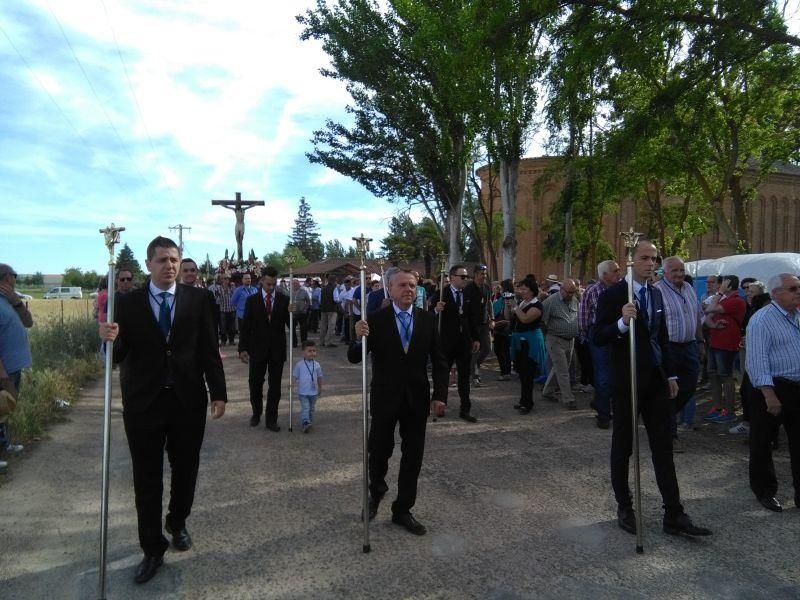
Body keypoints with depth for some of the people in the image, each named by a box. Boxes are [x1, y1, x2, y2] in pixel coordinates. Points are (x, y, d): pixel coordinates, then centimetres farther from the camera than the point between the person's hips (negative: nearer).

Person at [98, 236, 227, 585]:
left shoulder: (197, 299, 0)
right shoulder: (128, 303, -1)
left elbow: (209, 349, -1)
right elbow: (118, 356, -2)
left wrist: (218, 393, -4)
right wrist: (110, 339, -25)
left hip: (188, 399, 1)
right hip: (143, 402, -1)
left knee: (186, 469, 16)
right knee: (147, 478, 8)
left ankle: (177, 523, 42)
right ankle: (153, 549, 24)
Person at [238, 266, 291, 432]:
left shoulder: (284, 300, 1)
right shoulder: (252, 300, 0)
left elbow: (291, 325, -1)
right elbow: (245, 326, -1)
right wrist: (243, 348, -6)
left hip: (277, 350, 0)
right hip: (257, 349, 0)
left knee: (275, 386, 5)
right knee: (255, 384, 9)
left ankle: (271, 419, 16)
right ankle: (256, 413, 32)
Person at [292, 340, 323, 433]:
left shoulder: (317, 365, 1)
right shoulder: (299, 364, -6)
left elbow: (319, 377, 11)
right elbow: (295, 376, -1)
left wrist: (320, 388, 17)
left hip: (314, 392, 3)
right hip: (303, 392, -3)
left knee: (311, 408, 14)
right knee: (305, 408, -13)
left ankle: (310, 423, 25)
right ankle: (306, 423, -20)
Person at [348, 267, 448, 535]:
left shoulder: (428, 320, -1)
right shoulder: (375, 320, -9)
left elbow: (439, 361, 3)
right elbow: (354, 357, -10)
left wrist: (440, 394, -5)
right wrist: (360, 339, -30)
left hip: (417, 398, 3)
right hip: (384, 397, -2)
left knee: (413, 456, 10)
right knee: (379, 450, 9)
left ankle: (403, 510, 29)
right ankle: (376, 491, 41)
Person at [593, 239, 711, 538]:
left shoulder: (656, 294, 9)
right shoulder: (612, 295, -12)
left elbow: (662, 338, 17)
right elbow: (598, 338, -15)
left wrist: (670, 374, 14)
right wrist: (622, 322, -32)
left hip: (656, 381, 6)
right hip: (626, 382, -6)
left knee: (663, 447, 8)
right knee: (623, 447, 9)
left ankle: (674, 514, 16)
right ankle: (624, 508, 24)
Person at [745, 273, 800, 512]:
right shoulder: (762, 320, -13)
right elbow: (757, 360, -18)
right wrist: (769, 395, -22)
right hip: (773, 387, -7)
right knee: (762, 442, 6)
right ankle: (765, 491, 22)